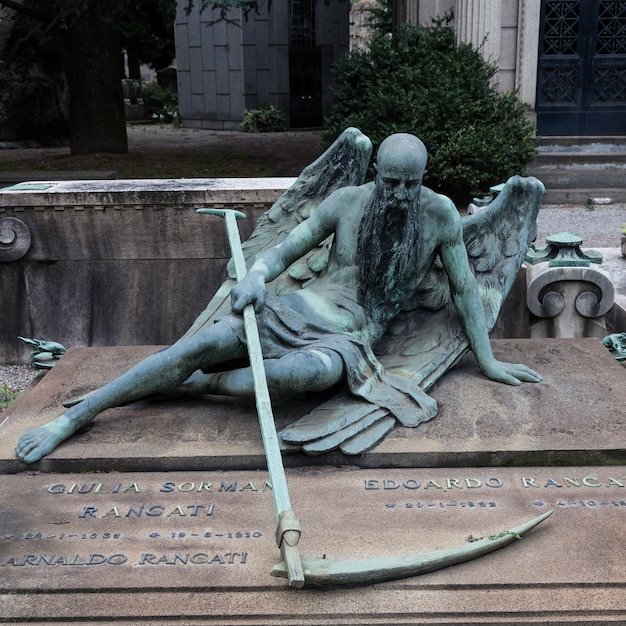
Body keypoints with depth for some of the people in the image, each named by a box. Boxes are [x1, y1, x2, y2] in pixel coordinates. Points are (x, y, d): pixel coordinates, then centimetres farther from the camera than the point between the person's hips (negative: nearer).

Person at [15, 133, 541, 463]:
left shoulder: (440, 213, 0)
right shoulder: (346, 201, 3)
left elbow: (464, 287, 6)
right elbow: (284, 251, 7)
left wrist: (488, 361, 7)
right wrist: (257, 275, -17)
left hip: (351, 338, -2)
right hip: (299, 310, 2)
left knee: (315, 371, -41)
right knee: (202, 344, -21)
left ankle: (201, 383, -18)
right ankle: (74, 417, -10)